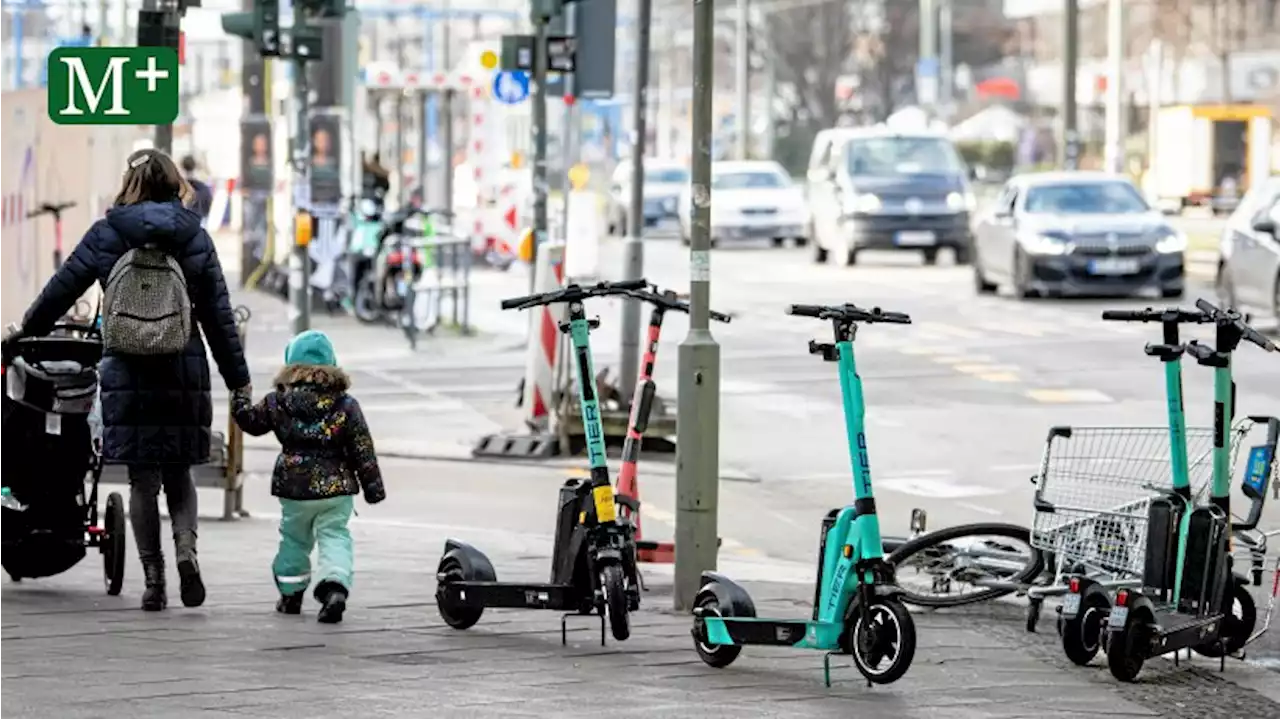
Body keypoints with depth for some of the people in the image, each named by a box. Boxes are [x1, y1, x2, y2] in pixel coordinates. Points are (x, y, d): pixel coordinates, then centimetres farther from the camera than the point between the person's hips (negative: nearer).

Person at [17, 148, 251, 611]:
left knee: (143, 479, 6)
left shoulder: (106, 235, -1)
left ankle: (153, 578, 3)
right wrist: (238, 381, 6)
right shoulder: (195, 238, 3)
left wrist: (28, 329, 24)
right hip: (186, 373, 1)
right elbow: (219, 317, 2)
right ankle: (186, 547, -12)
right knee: (178, 473, 13)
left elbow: (62, 289, 6)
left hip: (128, 373, -1)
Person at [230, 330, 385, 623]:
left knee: (294, 539, 18)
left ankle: (291, 595, 29)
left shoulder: (277, 402, -4)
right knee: (335, 537, 1)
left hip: (294, 488, 1)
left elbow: (251, 421, 13)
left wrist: (241, 395, 31)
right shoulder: (345, 405, -5)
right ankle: (336, 586, -22)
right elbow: (362, 450, -3)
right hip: (336, 489, -1)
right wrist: (372, 486, 5)